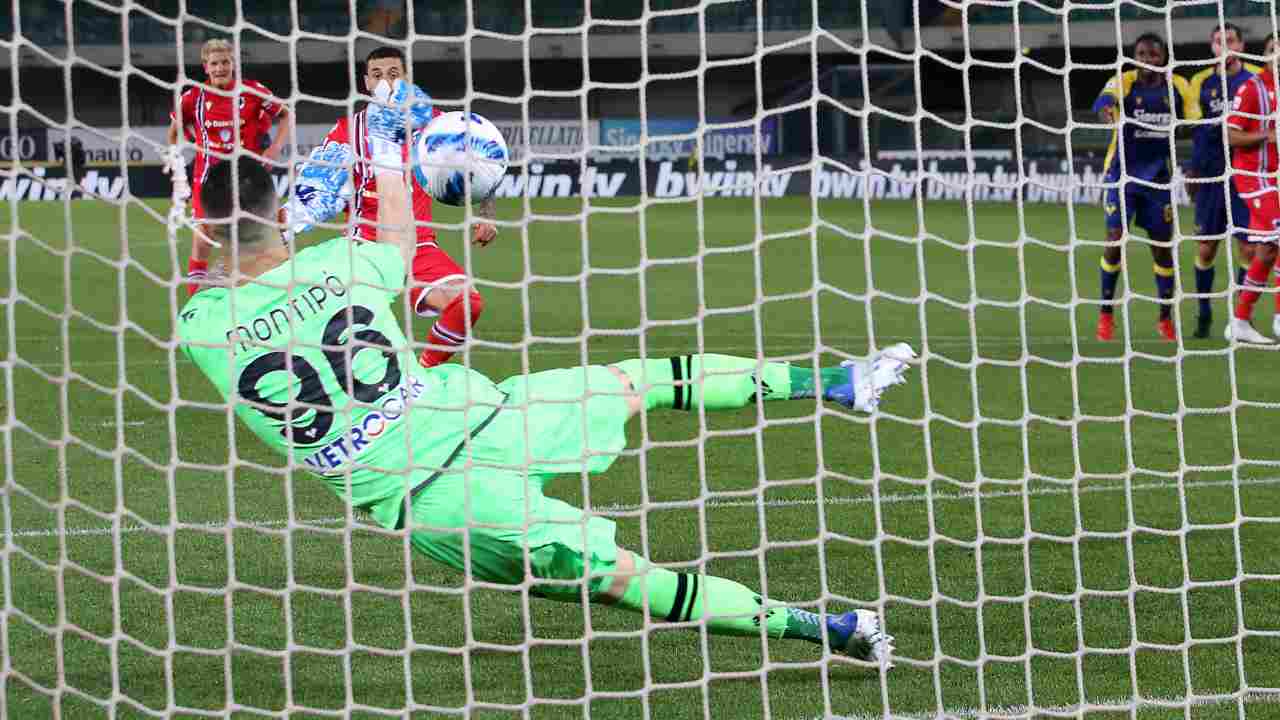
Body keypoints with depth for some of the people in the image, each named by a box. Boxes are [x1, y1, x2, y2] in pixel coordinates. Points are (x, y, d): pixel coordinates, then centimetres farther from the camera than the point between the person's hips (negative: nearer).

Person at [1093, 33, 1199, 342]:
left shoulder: (1178, 87, -2)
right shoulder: (1124, 82, -12)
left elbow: (1196, 125, 6)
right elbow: (1105, 97, -33)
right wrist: (1106, 108, -57)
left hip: (1159, 176, 3)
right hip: (1122, 173, -3)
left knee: (1162, 246, 4)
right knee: (1114, 240, -8)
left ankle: (1166, 318, 17)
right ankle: (1106, 314, 6)